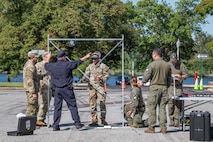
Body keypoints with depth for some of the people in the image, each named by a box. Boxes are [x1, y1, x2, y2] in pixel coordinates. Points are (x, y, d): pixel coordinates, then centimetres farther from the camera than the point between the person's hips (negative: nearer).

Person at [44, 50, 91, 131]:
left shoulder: (52, 66, 1)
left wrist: (48, 58, 44)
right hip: (67, 89, -3)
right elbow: (78, 62, 6)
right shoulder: (68, 65, -8)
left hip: (57, 89, 4)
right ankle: (77, 123, 3)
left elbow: (46, 65, 24)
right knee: (73, 106, 3)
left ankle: (55, 126, 7)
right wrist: (86, 57, 23)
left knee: (57, 108, 8)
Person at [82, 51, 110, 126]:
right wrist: (84, 77, -10)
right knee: (92, 104, 2)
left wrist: (101, 79, -17)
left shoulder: (103, 66, 4)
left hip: (100, 86, -3)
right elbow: (86, 74, 13)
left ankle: (103, 119, 4)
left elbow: (107, 75, 2)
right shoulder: (90, 66, 14)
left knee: (102, 103, -9)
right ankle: (94, 121, 7)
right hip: (91, 87, 3)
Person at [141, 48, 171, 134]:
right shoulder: (167, 65, 7)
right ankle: (163, 128, 8)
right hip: (164, 88, 5)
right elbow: (169, 79, 13)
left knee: (151, 108, 2)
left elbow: (146, 76, -10)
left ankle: (151, 128, 3)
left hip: (154, 88, -5)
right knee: (162, 108, 8)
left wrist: (143, 82, 11)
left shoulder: (152, 64, -10)